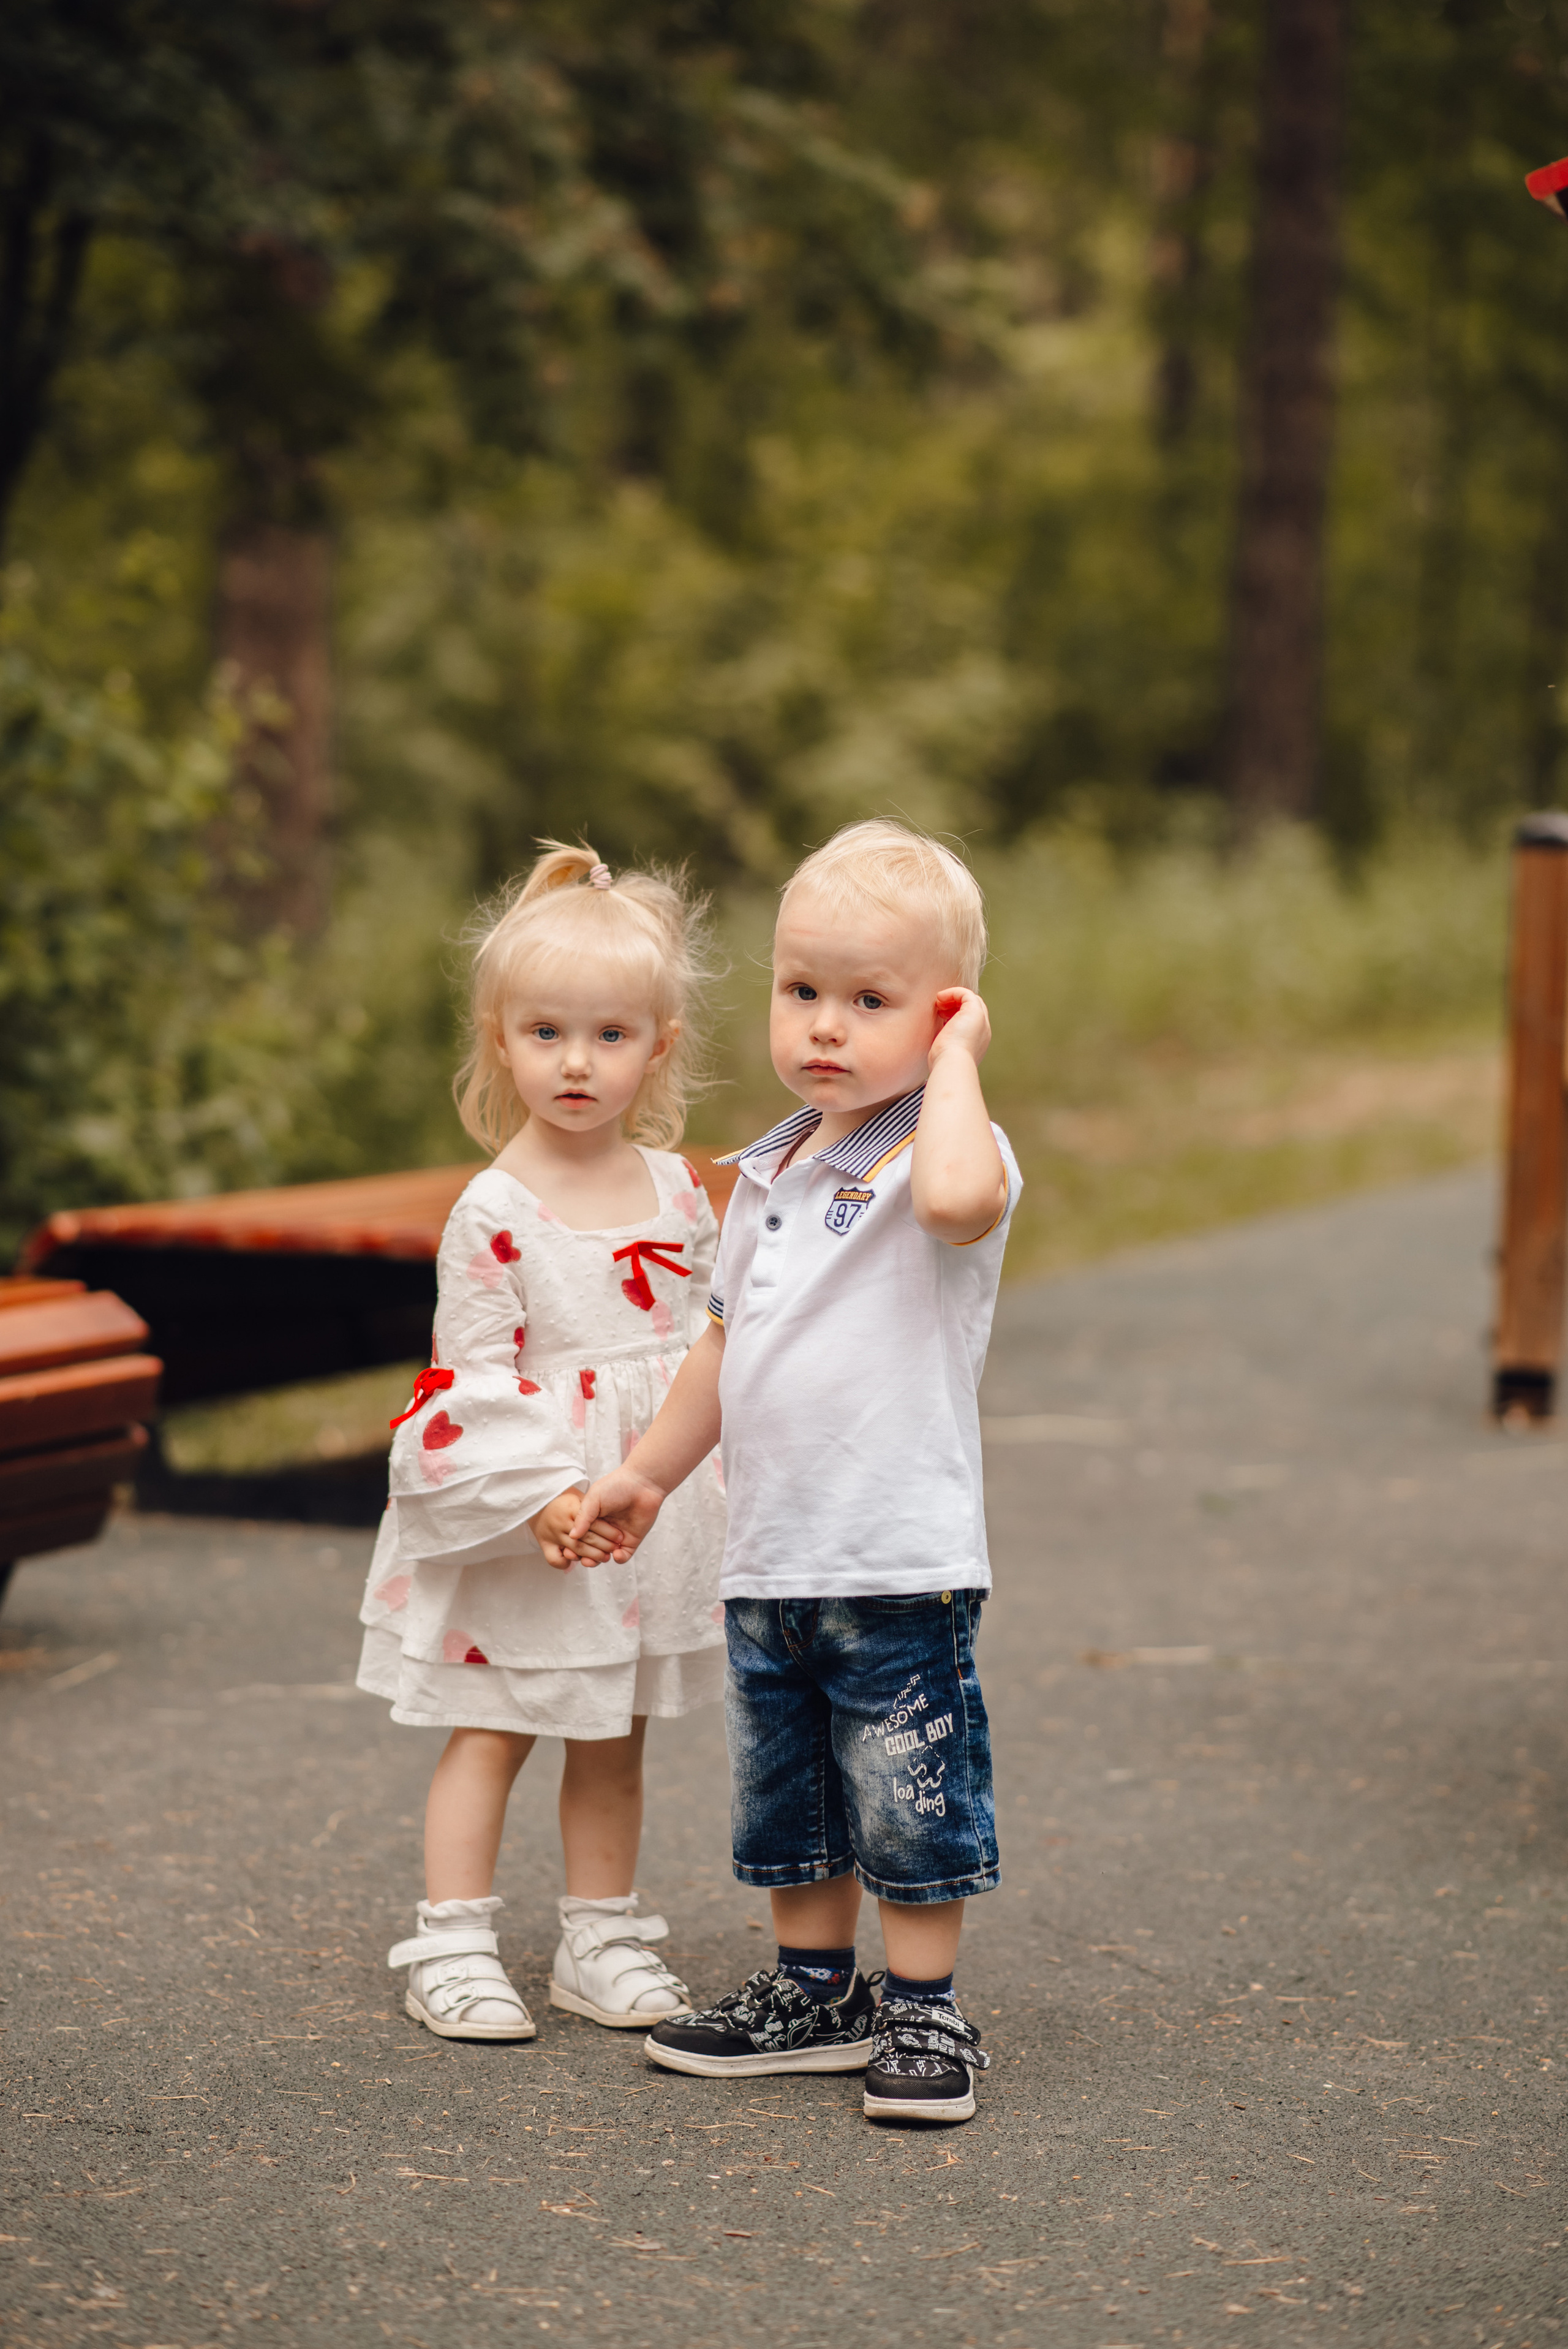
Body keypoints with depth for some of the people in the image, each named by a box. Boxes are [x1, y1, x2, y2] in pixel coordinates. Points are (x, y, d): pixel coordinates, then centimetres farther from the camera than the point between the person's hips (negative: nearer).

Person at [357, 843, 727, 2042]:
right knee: (492, 1732, 3)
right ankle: (454, 1943, 10)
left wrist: (707, 1469, 10)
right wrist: (542, 1494, -21)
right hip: (518, 1515, -5)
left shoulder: (675, 1189, 2)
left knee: (615, 1738, 13)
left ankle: (602, 1940, 23)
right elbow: (477, 1372, -13)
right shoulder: (495, 1210, -13)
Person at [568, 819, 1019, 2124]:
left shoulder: (950, 1153, -12)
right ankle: (817, 1993, 32)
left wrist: (954, 1059, -24)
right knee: (783, 1804, 17)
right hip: (767, 1561, 7)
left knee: (911, 1807, 2)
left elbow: (958, 1198, -39)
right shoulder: (773, 1175, 12)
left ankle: (926, 2016, 16)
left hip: (901, 1563, -7)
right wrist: (650, 1474, 27)